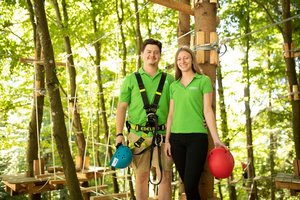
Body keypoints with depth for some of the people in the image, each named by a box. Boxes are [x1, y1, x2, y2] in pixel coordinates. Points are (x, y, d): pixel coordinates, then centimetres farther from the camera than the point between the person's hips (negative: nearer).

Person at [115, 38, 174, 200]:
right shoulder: (131, 79, 8)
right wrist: (119, 134, -3)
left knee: (165, 176, 3)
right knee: (141, 177, 6)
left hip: (163, 134, 1)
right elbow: (121, 108, 6)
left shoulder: (169, 79, 10)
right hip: (138, 135, 0)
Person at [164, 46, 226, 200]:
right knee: (186, 183, 9)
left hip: (197, 137, -4)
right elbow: (171, 114, 14)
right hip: (177, 138, 4)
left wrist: (216, 138, -9)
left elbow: (207, 110, -3)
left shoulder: (204, 80, 2)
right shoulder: (174, 85, 13)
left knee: (190, 185, -10)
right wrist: (167, 139, 10)